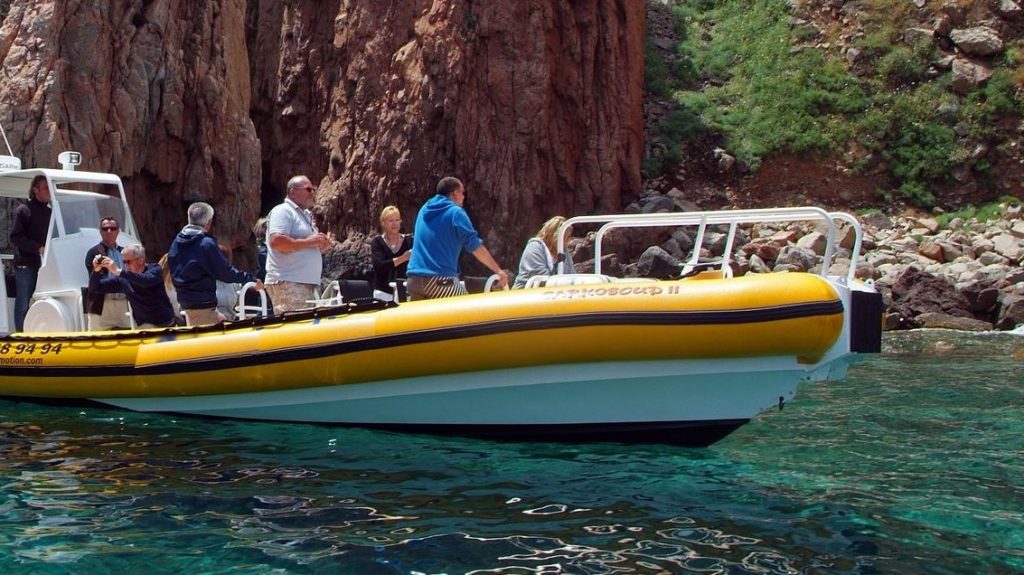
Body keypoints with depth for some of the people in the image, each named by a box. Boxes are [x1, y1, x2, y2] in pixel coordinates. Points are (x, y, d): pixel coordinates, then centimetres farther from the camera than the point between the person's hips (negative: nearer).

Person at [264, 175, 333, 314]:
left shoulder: (306, 215, 23)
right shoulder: (282, 211, -7)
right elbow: (276, 241, -22)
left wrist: (322, 246, 7)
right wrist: (308, 242, -18)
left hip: (307, 283, 10)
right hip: (287, 283, -10)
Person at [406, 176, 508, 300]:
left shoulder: (424, 210, 18)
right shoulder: (456, 212, -3)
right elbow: (476, 247, -6)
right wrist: (499, 271, 0)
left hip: (414, 279, 7)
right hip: (441, 280, -7)